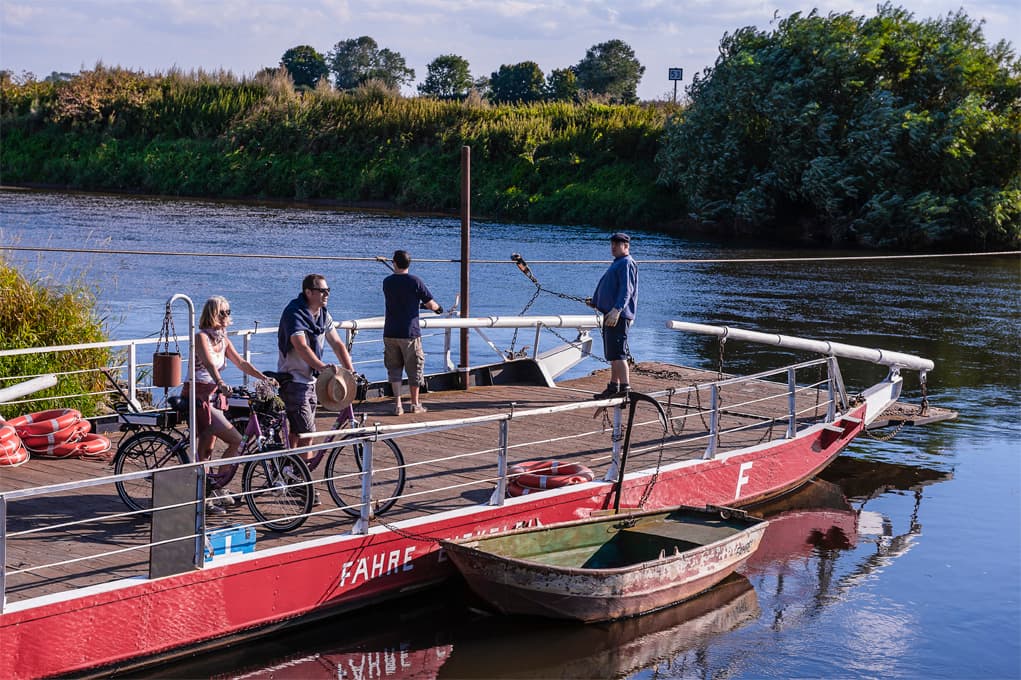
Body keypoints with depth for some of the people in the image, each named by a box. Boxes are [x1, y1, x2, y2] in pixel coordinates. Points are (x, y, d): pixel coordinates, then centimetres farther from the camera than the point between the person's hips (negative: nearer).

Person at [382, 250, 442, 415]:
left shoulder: (387, 282, 3)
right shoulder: (415, 281, -9)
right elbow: (431, 304, -7)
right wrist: (438, 308, 17)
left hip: (390, 333, 3)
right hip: (410, 333, -3)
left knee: (394, 369, 10)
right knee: (414, 369, 9)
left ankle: (397, 404, 2)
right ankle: (415, 404, 16)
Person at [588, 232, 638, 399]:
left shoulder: (627, 263, -10)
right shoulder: (617, 263, 21)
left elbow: (626, 290, -22)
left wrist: (617, 310, -31)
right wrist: (595, 302, 34)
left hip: (619, 315, -11)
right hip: (610, 314, 11)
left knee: (617, 353, -14)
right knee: (613, 354, 14)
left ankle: (625, 387, -16)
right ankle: (613, 387, 20)